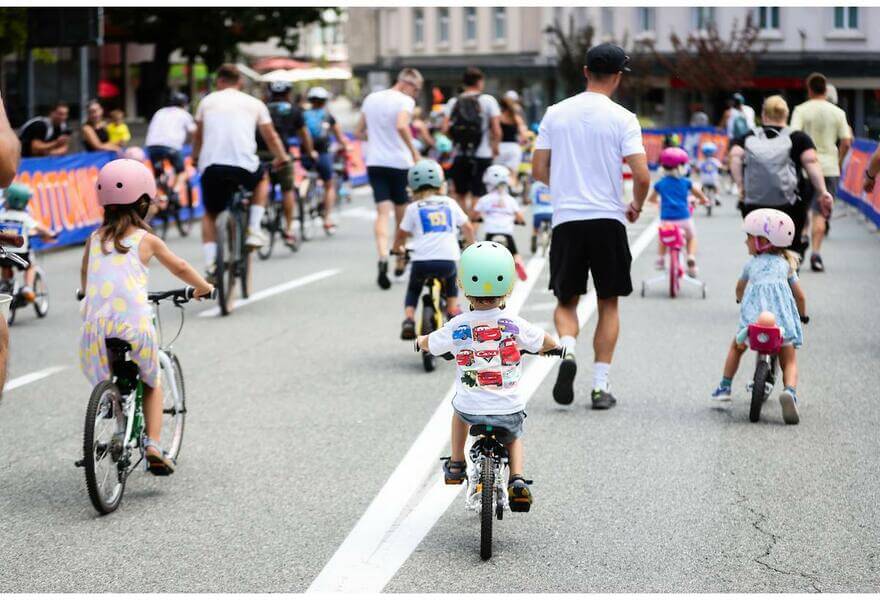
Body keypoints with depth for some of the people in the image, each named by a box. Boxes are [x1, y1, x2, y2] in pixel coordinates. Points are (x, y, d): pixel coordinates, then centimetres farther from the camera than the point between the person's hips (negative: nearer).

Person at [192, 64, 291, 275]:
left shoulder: (208, 101, 17)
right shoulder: (254, 103, 14)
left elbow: (198, 136, 28)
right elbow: (271, 136, 20)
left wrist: (195, 157, 47)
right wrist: (282, 157, 38)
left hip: (211, 166, 1)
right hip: (244, 166, -1)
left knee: (210, 214, 21)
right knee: (261, 180, 34)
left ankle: (210, 263, 2)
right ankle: (253, 230, 19)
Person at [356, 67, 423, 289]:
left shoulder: (371, 99, 12)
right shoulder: (405, 101, -8)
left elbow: (359, 132, 18)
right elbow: (401, 126, -27)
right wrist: (414, 152, -20)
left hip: (374, 163, 4)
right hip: (399, 163, -4)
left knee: (383, 213, -4)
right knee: (402, 214, 11)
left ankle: (383, 258, -27)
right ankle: (401, 264, 23)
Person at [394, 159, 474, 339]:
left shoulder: (413, 208, 9)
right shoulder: (449, 203, 14)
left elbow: (401, 235, 13)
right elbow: (467, 227, 19)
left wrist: (398, 248, 35)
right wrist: (471, 243, 39)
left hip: (421, 260, -1)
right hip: (447, 259, 1)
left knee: (413, 290, 25)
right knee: (451, 281, 36)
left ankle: (408, 319, 5)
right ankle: (453, 310, 24)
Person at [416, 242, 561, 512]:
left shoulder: (457, 327, -9)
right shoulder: (514, 324, -9)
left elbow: (426, 344, 9)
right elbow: (547, 342, 6)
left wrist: (421, 340, 33)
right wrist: (554, 345, 30)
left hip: (471, 409, 0)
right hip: (509, 408, 0)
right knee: (514, 437, 32)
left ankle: (456, 465, 39)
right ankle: (518, 479, 9)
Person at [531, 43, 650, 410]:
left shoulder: (555, 114, 4)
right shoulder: (622, 118, -5)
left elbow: (538, 170, 7)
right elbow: (641, 175, -12)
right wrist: (636, 207, 9)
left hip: (566, 220, 2)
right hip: (608, 220, -2)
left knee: (566, 300, 14)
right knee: (608, 304, 11)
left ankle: (567, 350, -15)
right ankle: (600, 385, 7)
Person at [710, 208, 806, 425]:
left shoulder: (752, 263, 23)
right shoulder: (785, 263, 23)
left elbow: (740, 288, 40)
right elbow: (800, 296, 24)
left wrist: (741, 301, 62)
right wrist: (803, 316, 43)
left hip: (754, 313, 0)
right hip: (782, 317, 0)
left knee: (737, 346, 25)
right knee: (789, 360, 3)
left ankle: (725, 387, 25)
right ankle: (790, 391, -24)